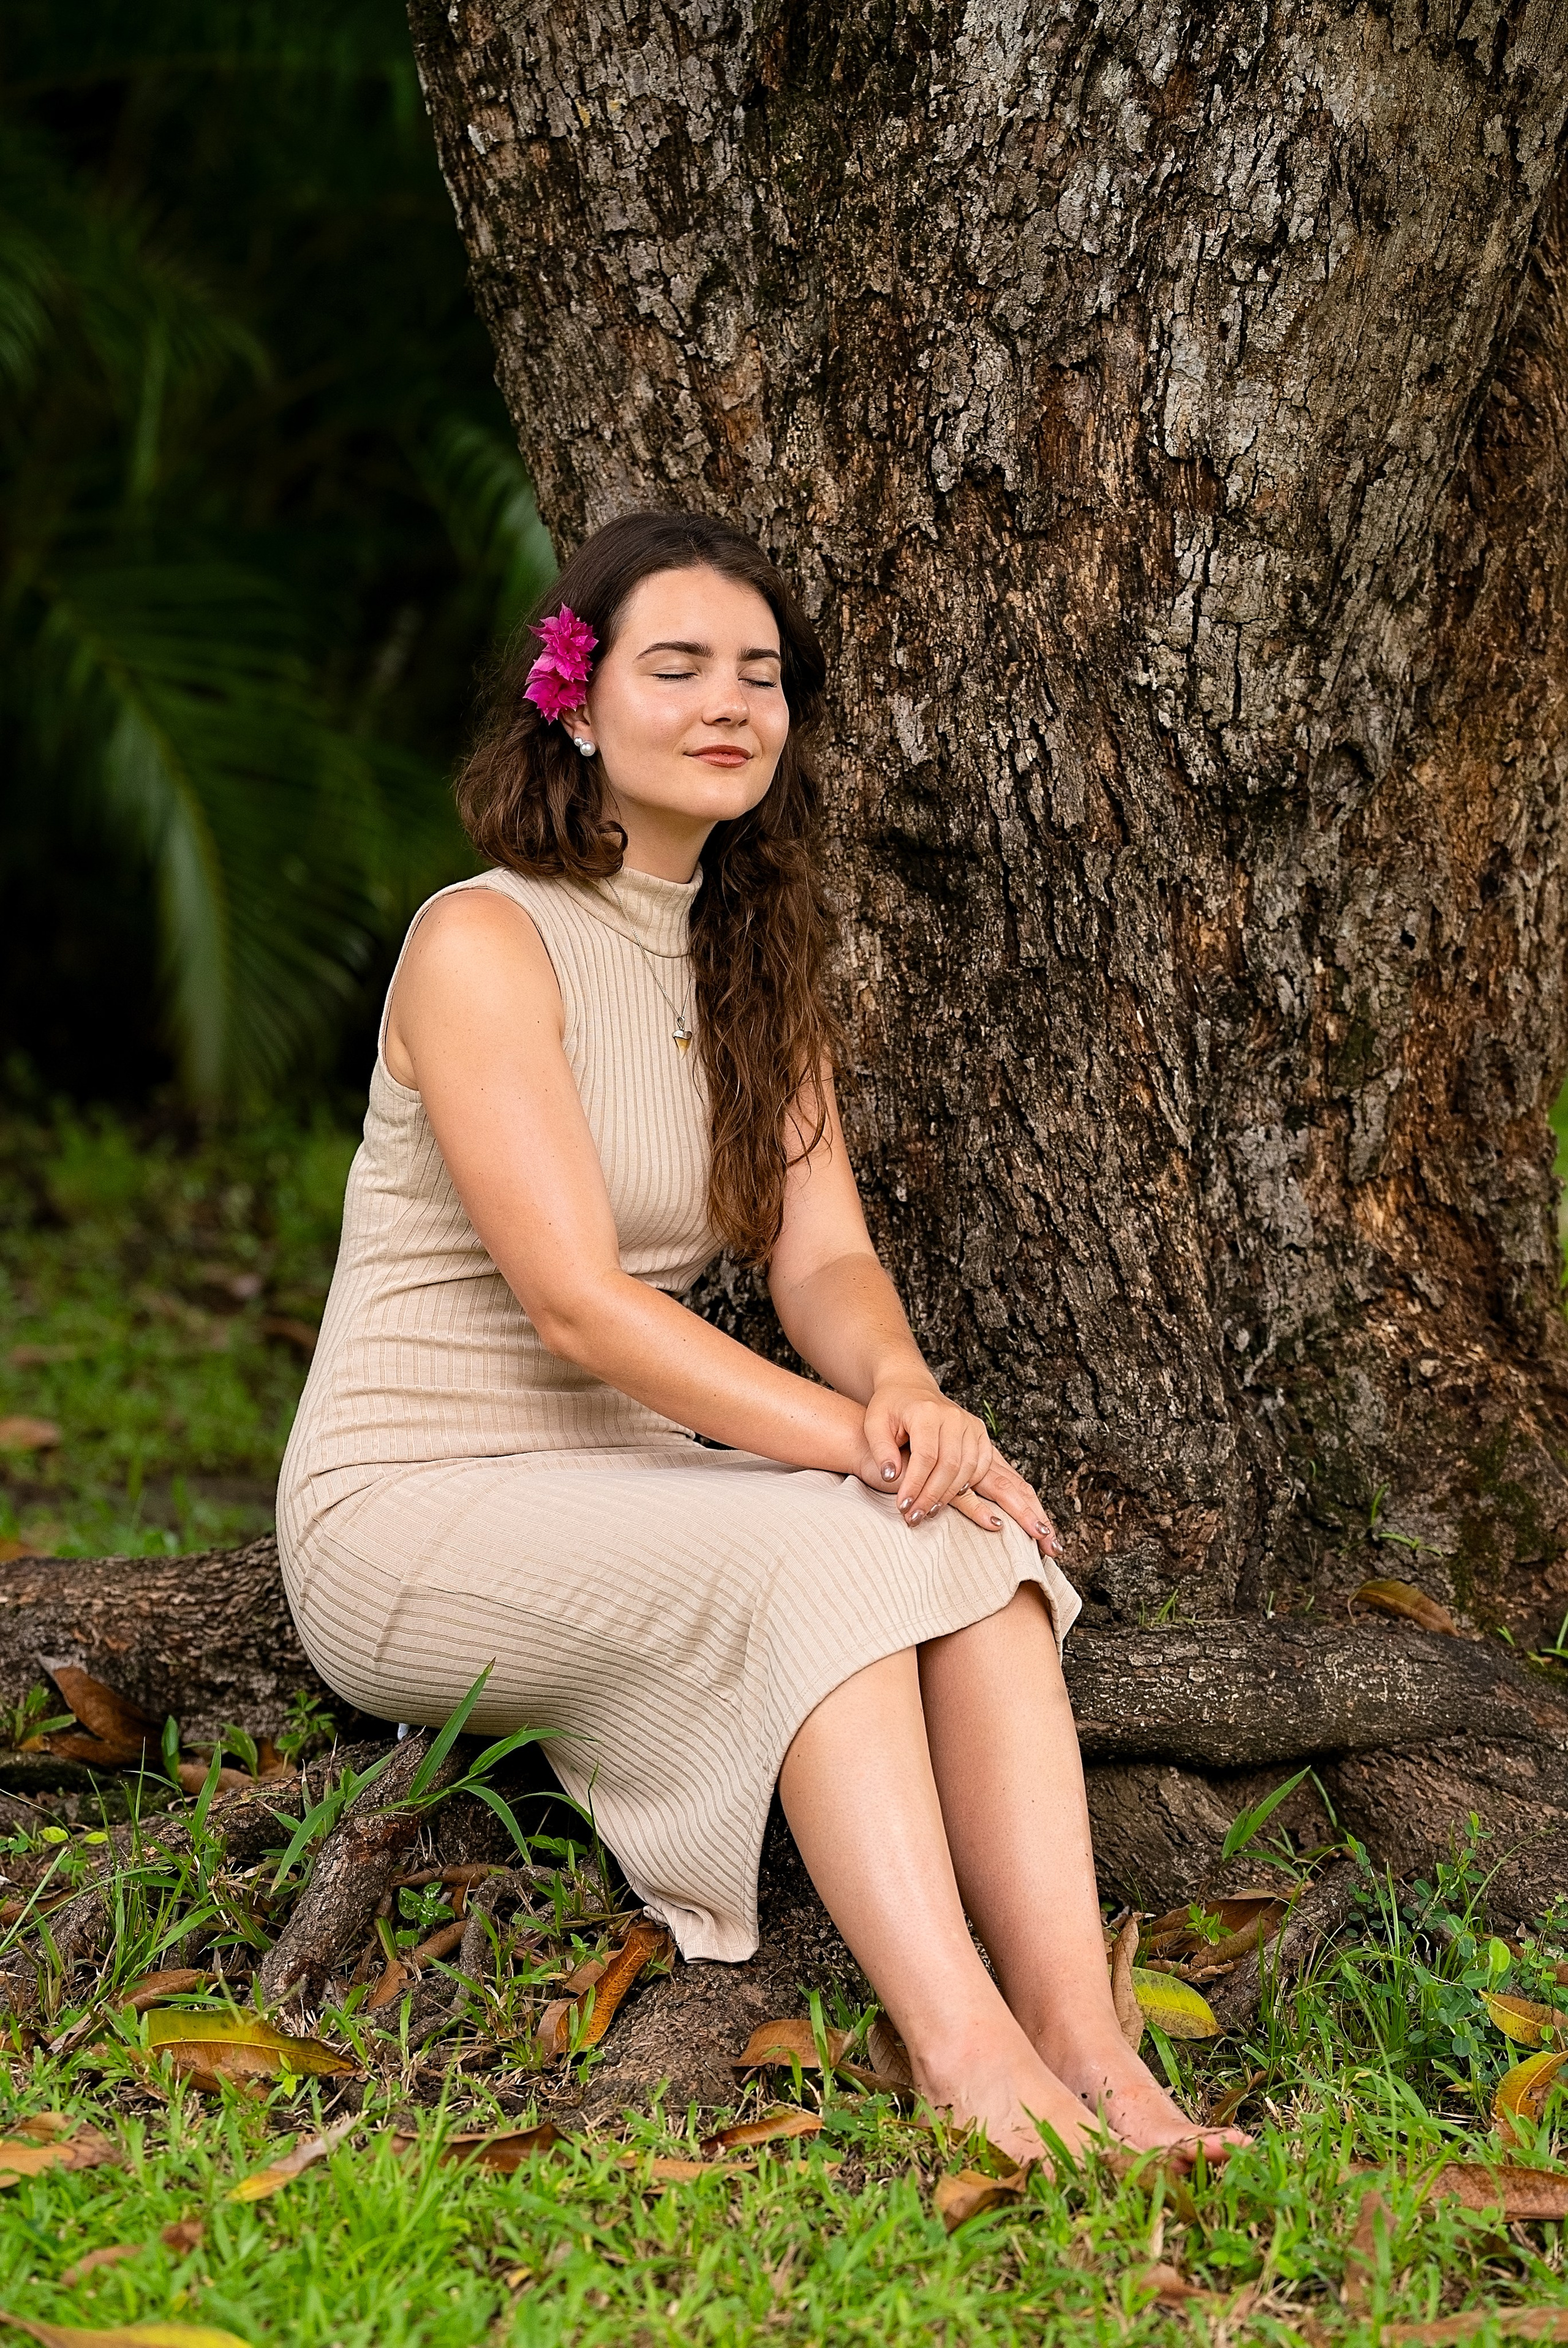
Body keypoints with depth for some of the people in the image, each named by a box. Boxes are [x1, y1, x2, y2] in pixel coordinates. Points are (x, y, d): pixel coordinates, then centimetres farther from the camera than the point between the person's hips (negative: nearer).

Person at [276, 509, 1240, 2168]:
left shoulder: (758, 964, 12)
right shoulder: (484, 941, -13)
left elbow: (825, 1257, 1)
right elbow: (576, 1298, -22)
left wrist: (904, 1387, -22)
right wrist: (855, 1441, -29)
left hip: (627, 1486, 7)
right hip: (414, 1513, -7)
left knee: (977, 1536, -22)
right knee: (823, 1548, -33)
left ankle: (1082, 2039, -34)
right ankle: (961, 2050, -40)